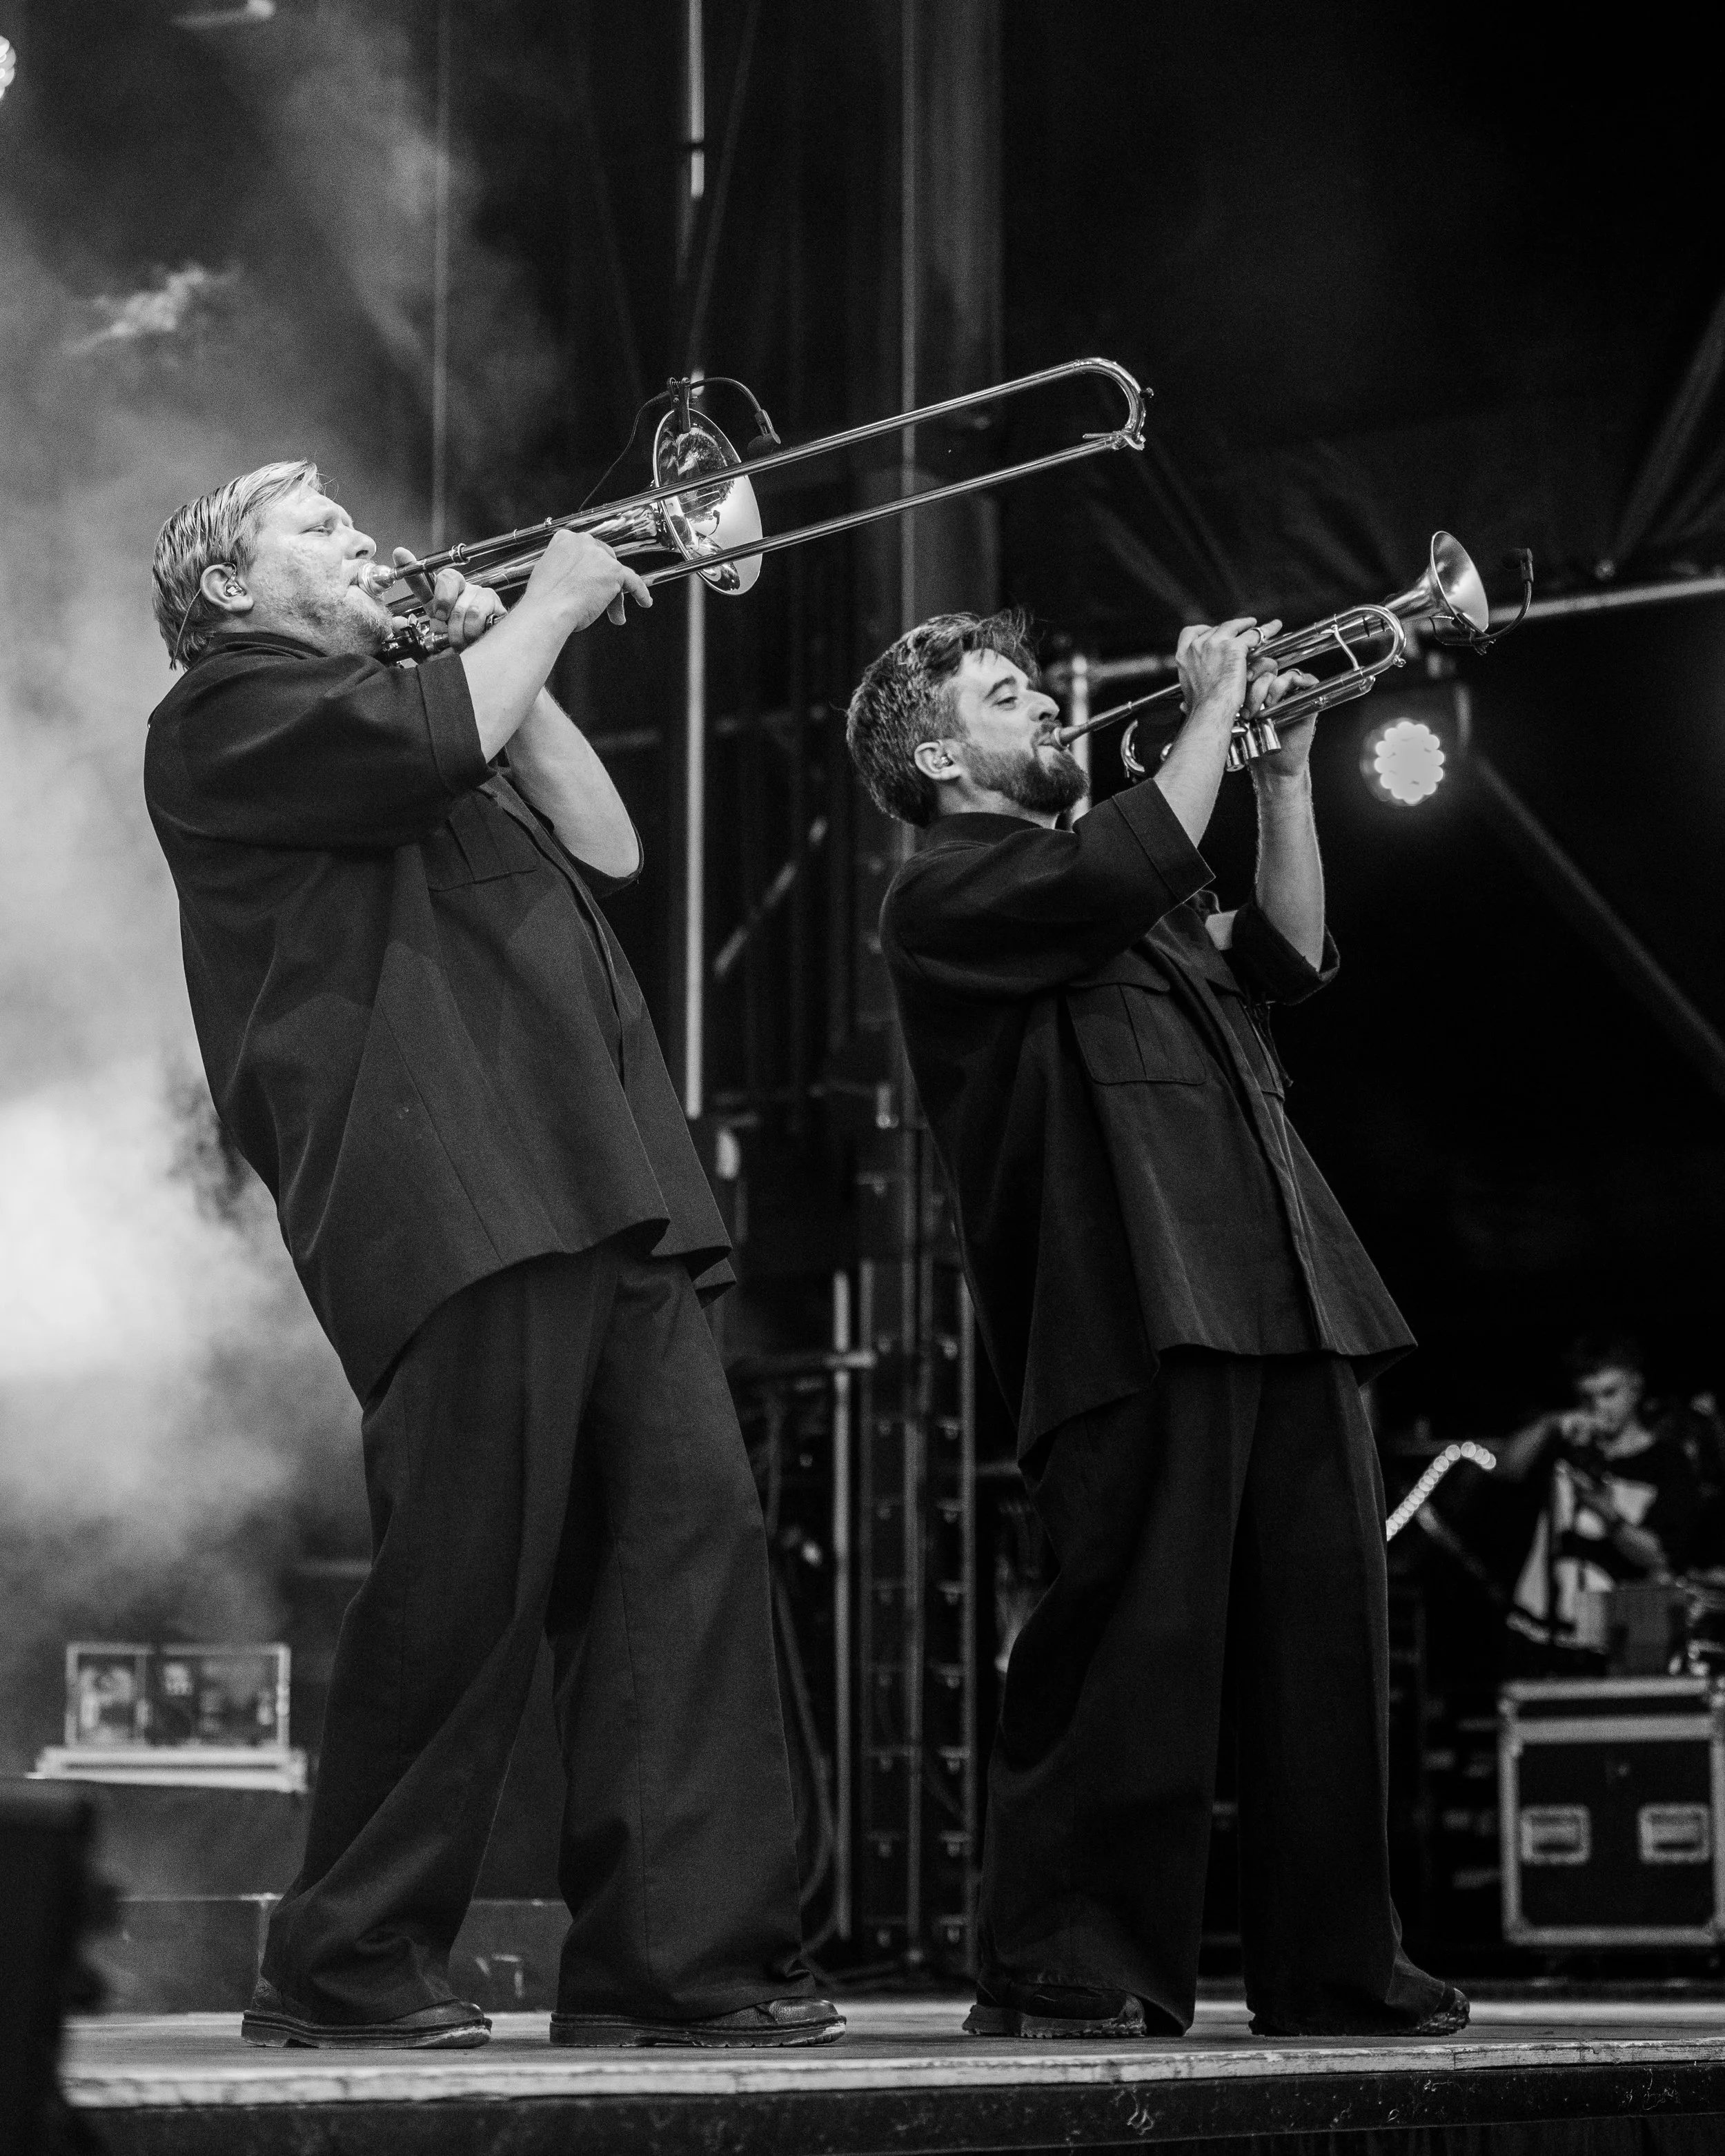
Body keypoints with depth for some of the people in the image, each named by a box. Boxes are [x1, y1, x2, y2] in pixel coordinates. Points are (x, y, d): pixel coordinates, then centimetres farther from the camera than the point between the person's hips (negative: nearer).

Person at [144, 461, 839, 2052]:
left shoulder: (419, 708, 33)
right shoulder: (231, 711, 5)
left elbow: (607, 848, 24)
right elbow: (431, 741, -12)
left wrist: (515, 665, 20)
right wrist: (547, 609, 2)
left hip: (605, 1196, 8)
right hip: (453, 1198, -8)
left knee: (692, 1528, -3)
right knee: (468, 1573, -11)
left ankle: (681, 1952, -3)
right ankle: (350, 1965, -1)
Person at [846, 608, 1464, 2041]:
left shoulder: (1111, 887, 29)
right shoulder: (950, 892, 2)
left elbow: (1283, 957, 19)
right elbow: (1128, 873, -15)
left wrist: (1285, 762, 14)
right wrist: (1213, 708, -4)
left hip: (1290, 1303, 8)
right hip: (1139, 1309, -8)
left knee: (1327, 1648, 6)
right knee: (1134, 1645, -12)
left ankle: (1336, 1966, 11)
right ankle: (1067, 1969, -6)